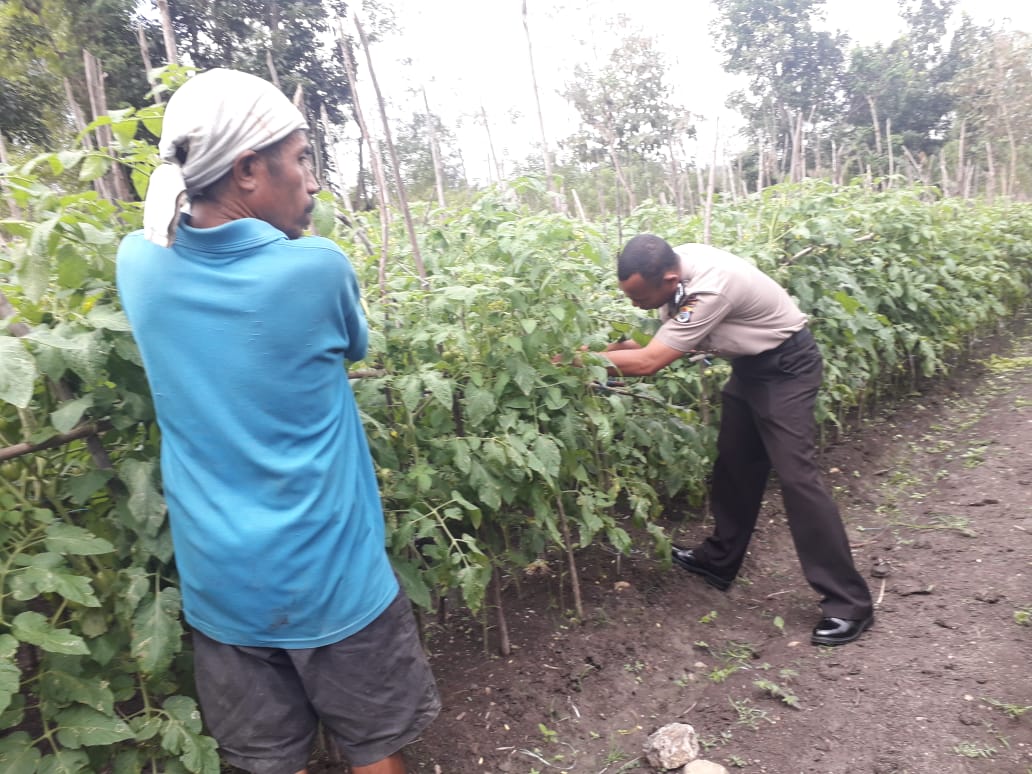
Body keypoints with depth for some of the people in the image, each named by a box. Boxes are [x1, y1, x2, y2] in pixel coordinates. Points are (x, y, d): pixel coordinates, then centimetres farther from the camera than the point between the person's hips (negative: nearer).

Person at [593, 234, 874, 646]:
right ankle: (719, 560, 29)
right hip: (750, 364, 9)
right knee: (735, 463, 14)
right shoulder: (672, 266, -11)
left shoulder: (709, 290, -36)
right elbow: (655, 339, 2)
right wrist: (605, 349, -12)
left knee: (795, 474, -12)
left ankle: (848, 602, -3)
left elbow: (648, 362, -33)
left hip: (785, 367, -9)